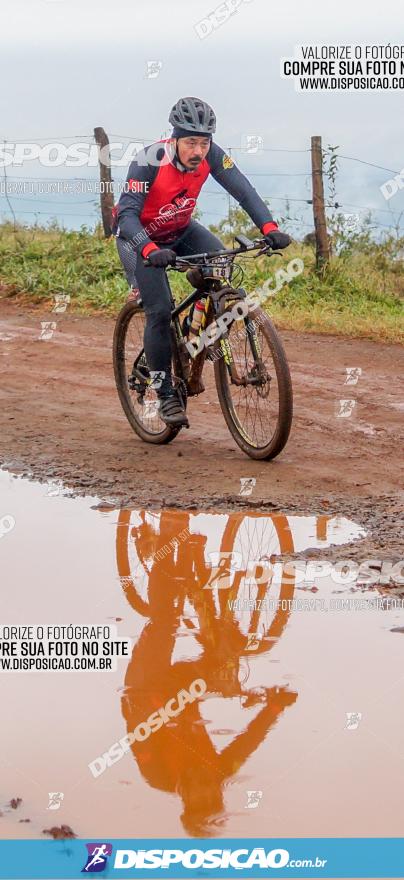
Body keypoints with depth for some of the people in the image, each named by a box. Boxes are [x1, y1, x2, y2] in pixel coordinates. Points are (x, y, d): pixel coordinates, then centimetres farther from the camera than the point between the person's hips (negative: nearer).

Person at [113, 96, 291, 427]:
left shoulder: (211, 156, -20)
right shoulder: (149, 161, -33)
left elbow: (242, 189, -23)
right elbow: (127, 215, -37)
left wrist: (269, 227, -39)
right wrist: (151, 251, -54)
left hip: (180, 231, 5)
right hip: (140, 236, -5)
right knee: (160, 311, -17)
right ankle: (166, 396, -4)